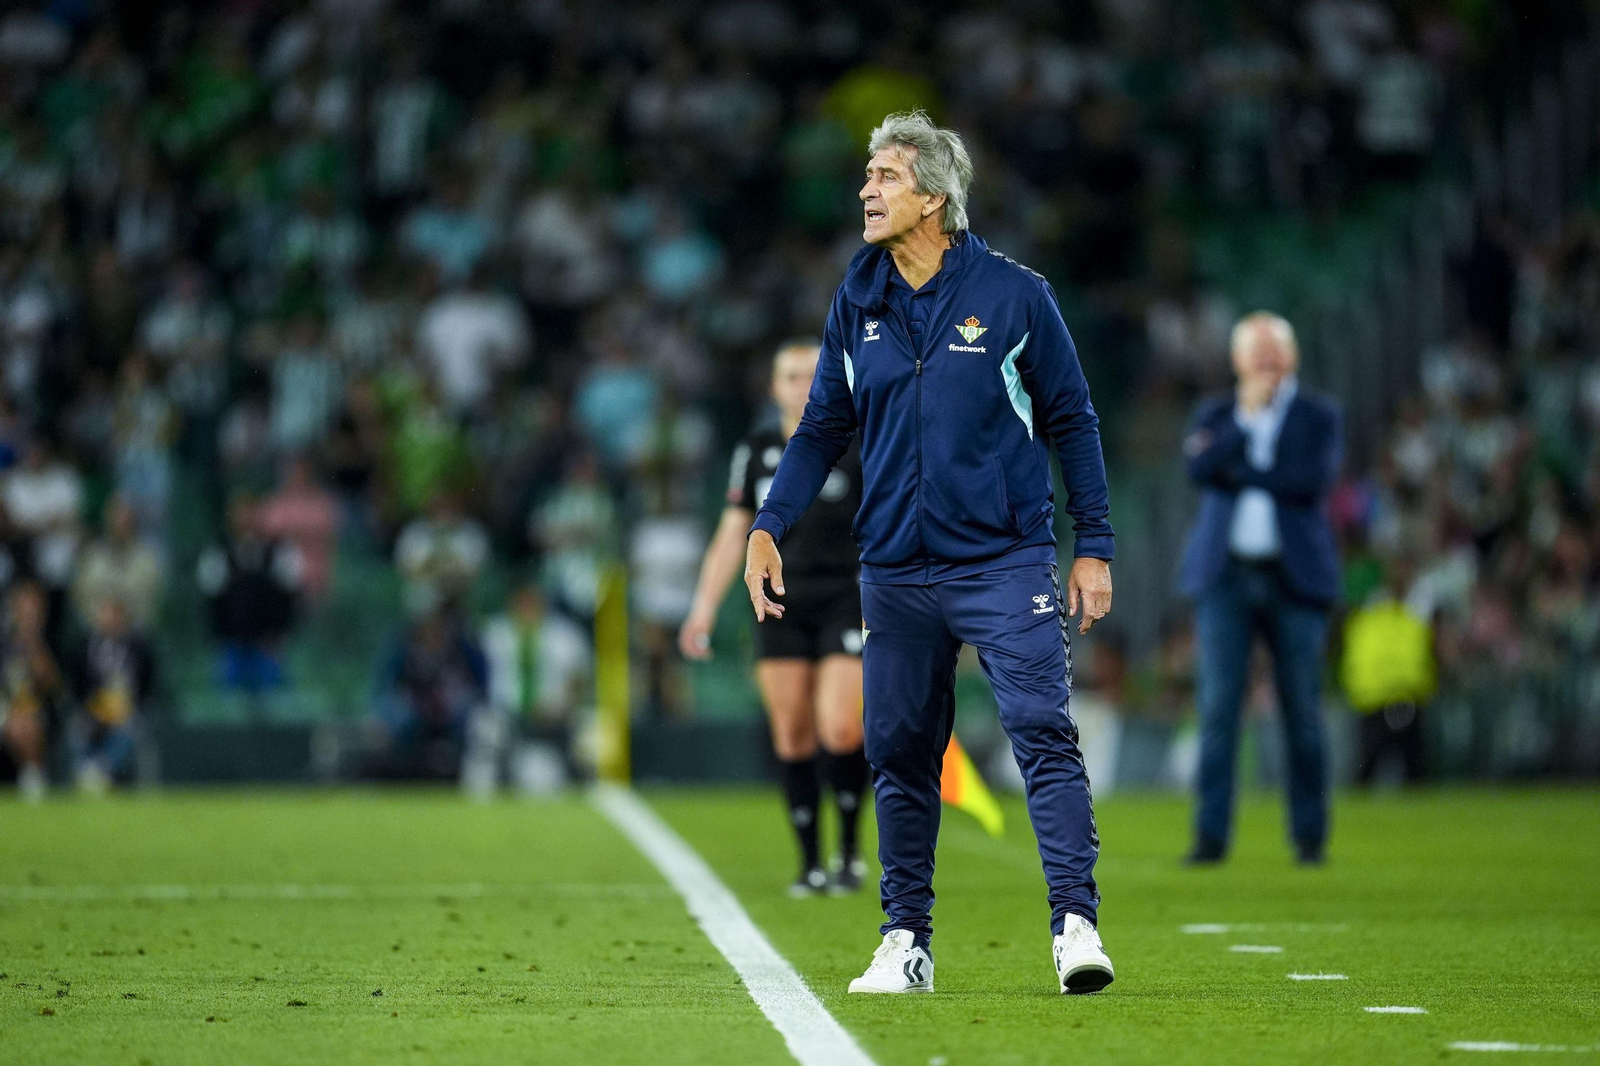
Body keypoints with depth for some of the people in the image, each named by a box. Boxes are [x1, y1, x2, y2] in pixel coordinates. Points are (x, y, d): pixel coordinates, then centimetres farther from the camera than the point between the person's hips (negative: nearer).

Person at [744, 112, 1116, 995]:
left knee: (1043, 732, -14)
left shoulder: (1012, 294, -3)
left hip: (1004, 561, -4)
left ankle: (1075, 924, -15)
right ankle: (905, 943, 16)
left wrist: (1094, 547, 0)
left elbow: (1070, 421, 2)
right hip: (895, 572, 4)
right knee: (899, 754, 7)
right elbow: (822, 429, 14)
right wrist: (767, 527, 1)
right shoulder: (858, 304, 7)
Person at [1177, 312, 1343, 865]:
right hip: (1225, 576, 1)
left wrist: (1240, 470, -8)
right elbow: (1200, 468, -7)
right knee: (1218, 708, -6)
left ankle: (1309, 835, 8)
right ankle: (1211, 835, -6)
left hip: (1293, 576, -1)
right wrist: (1246, 417, -10)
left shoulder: (1319, 416, 6)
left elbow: (1314, 480, -11)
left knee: (1302, 712, 0)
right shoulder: (1215, 414, 12)